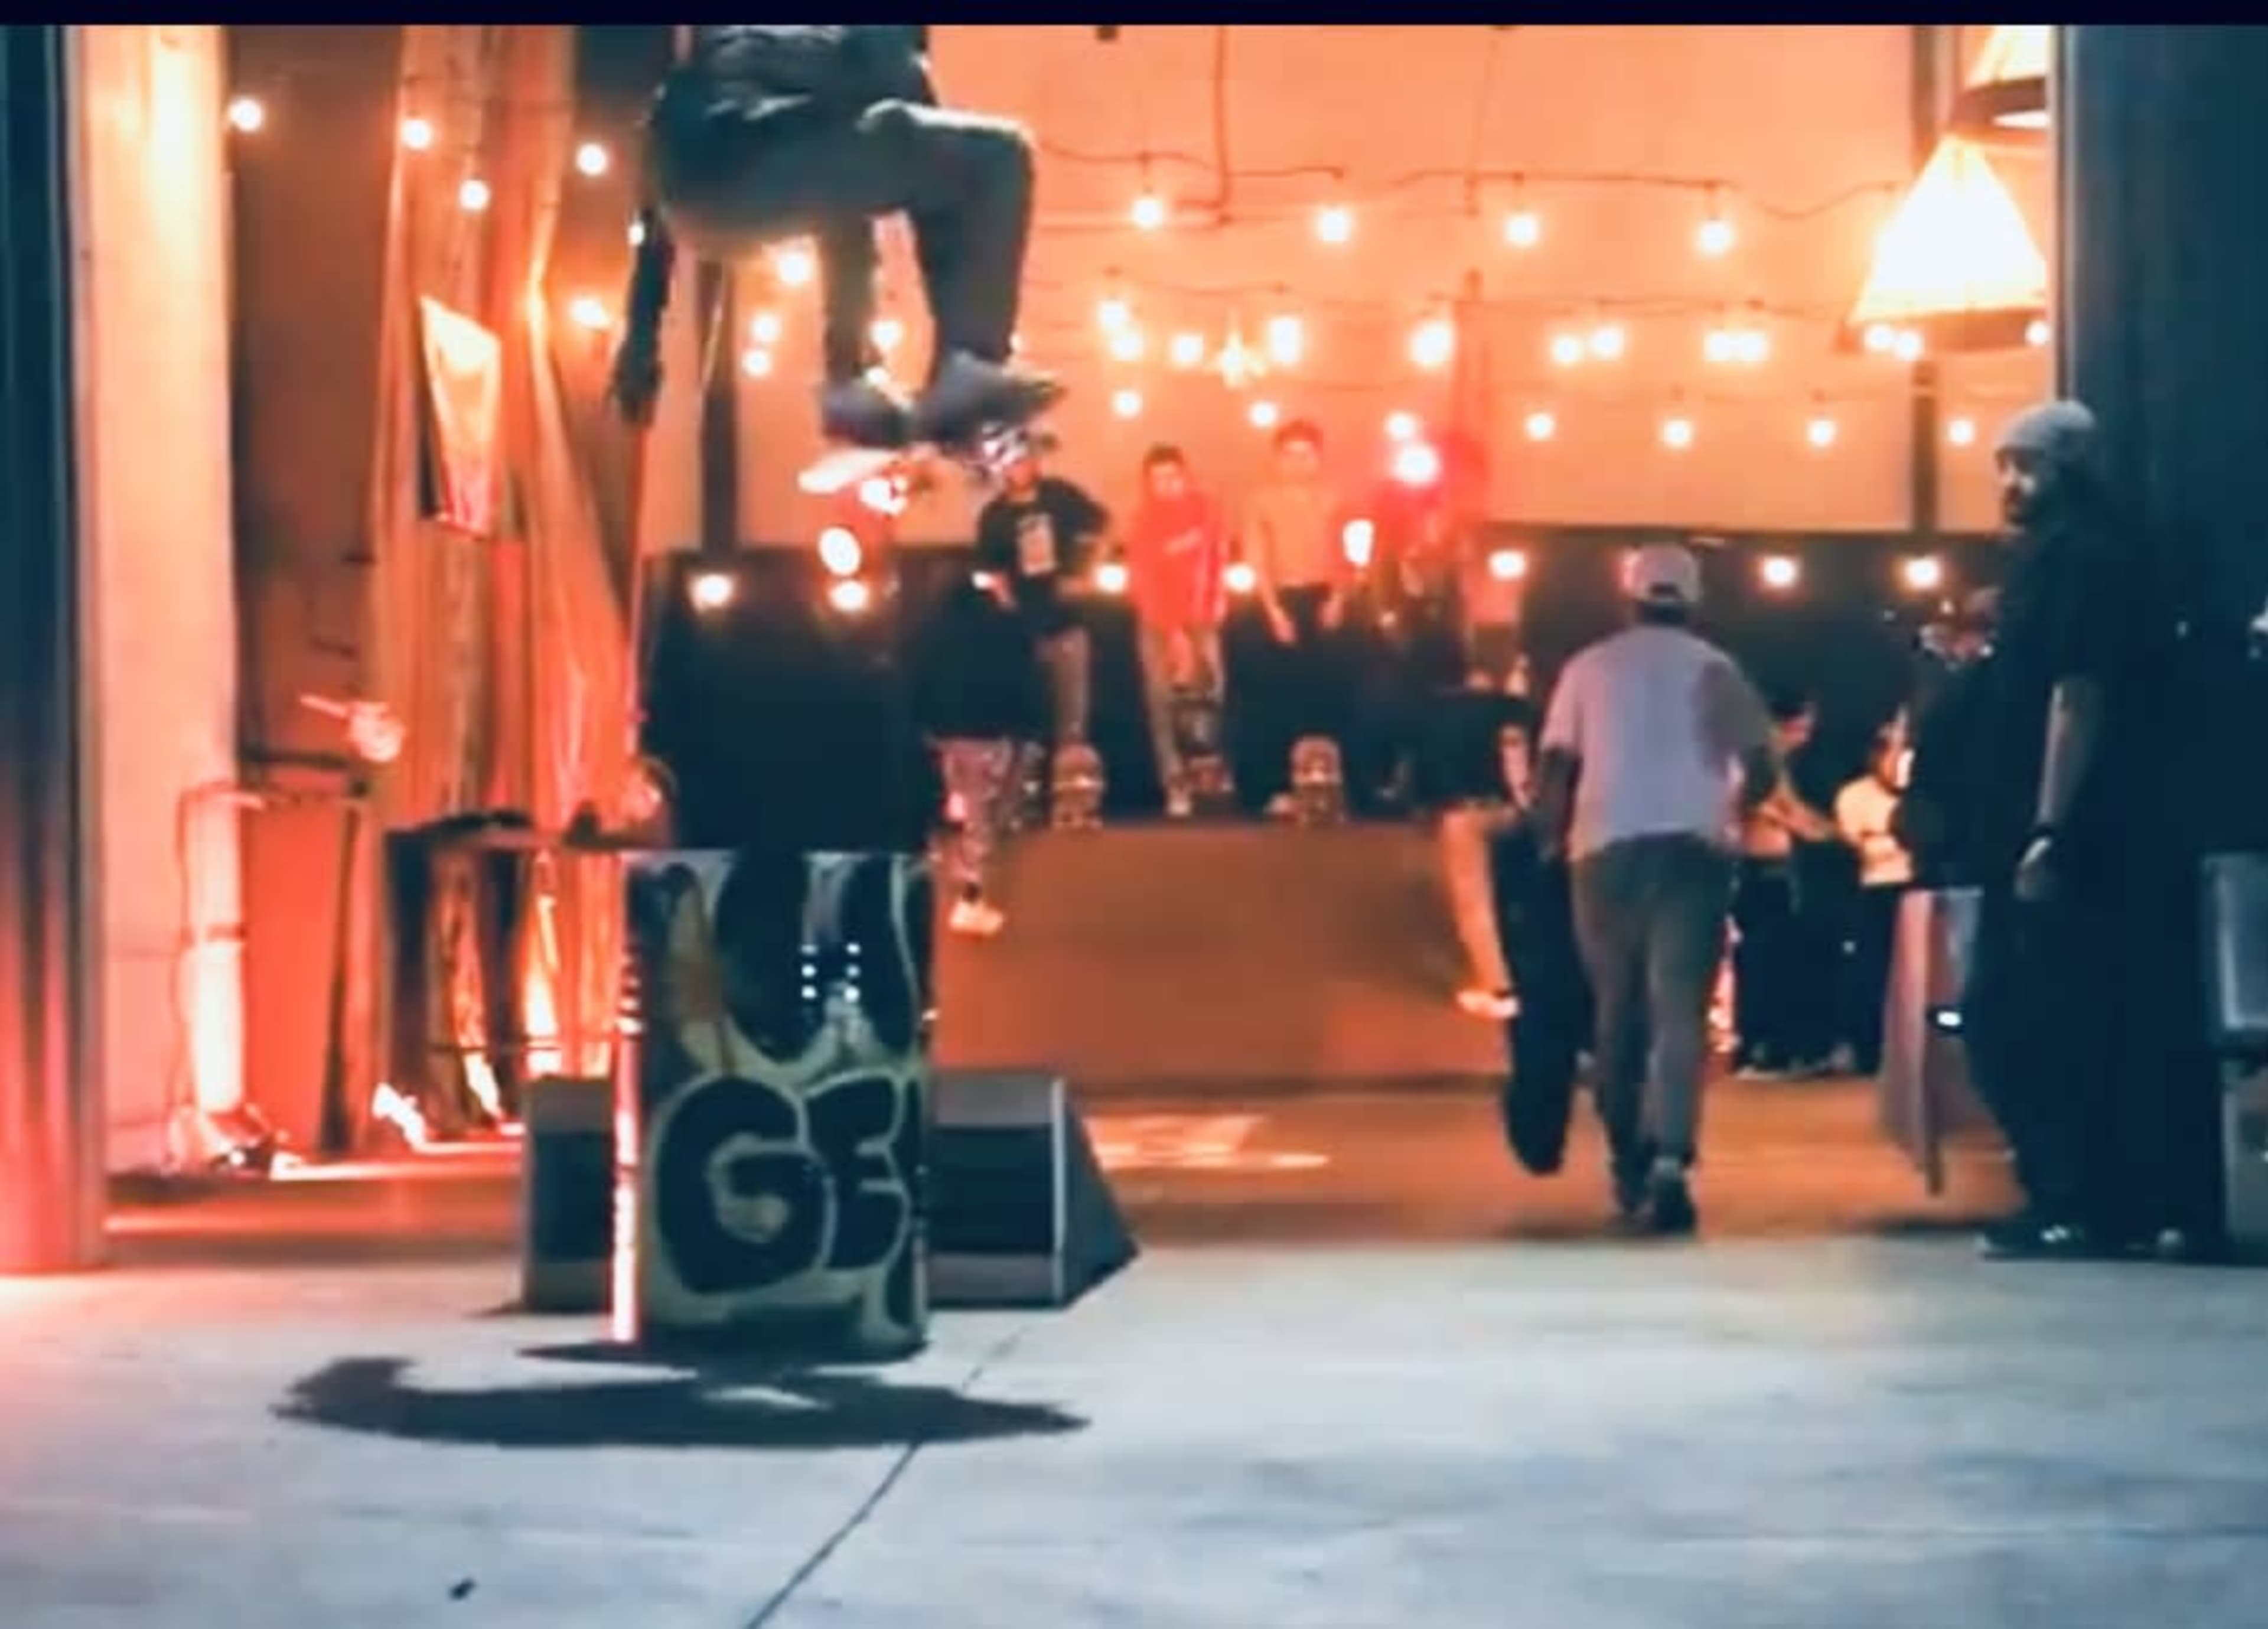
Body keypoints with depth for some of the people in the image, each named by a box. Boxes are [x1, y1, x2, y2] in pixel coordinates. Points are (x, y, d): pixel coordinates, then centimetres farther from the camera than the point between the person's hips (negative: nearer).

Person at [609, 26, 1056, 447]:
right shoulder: (878, 40, 30)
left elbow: (659, 216, 42)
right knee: (997, 155, 10)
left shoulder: (716, 46, 43)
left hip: (701, 203, 5)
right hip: (783, 170, -5)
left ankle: (849, 381, 25)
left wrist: (640, 341, 43)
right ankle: (966, 372, -5)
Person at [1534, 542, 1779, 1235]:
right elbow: (1762, 770, 5)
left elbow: (1555, 769, 1)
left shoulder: (1589, 666, 9)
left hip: (1607, 847, 1)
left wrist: (1552, 840, 14)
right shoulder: (1715, 667, 8)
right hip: (1693, 848, -1)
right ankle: (1668, 1159, -25)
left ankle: (1629, 1162, 19)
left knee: (1619, 1009, 14)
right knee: (1681, 1008, -7)